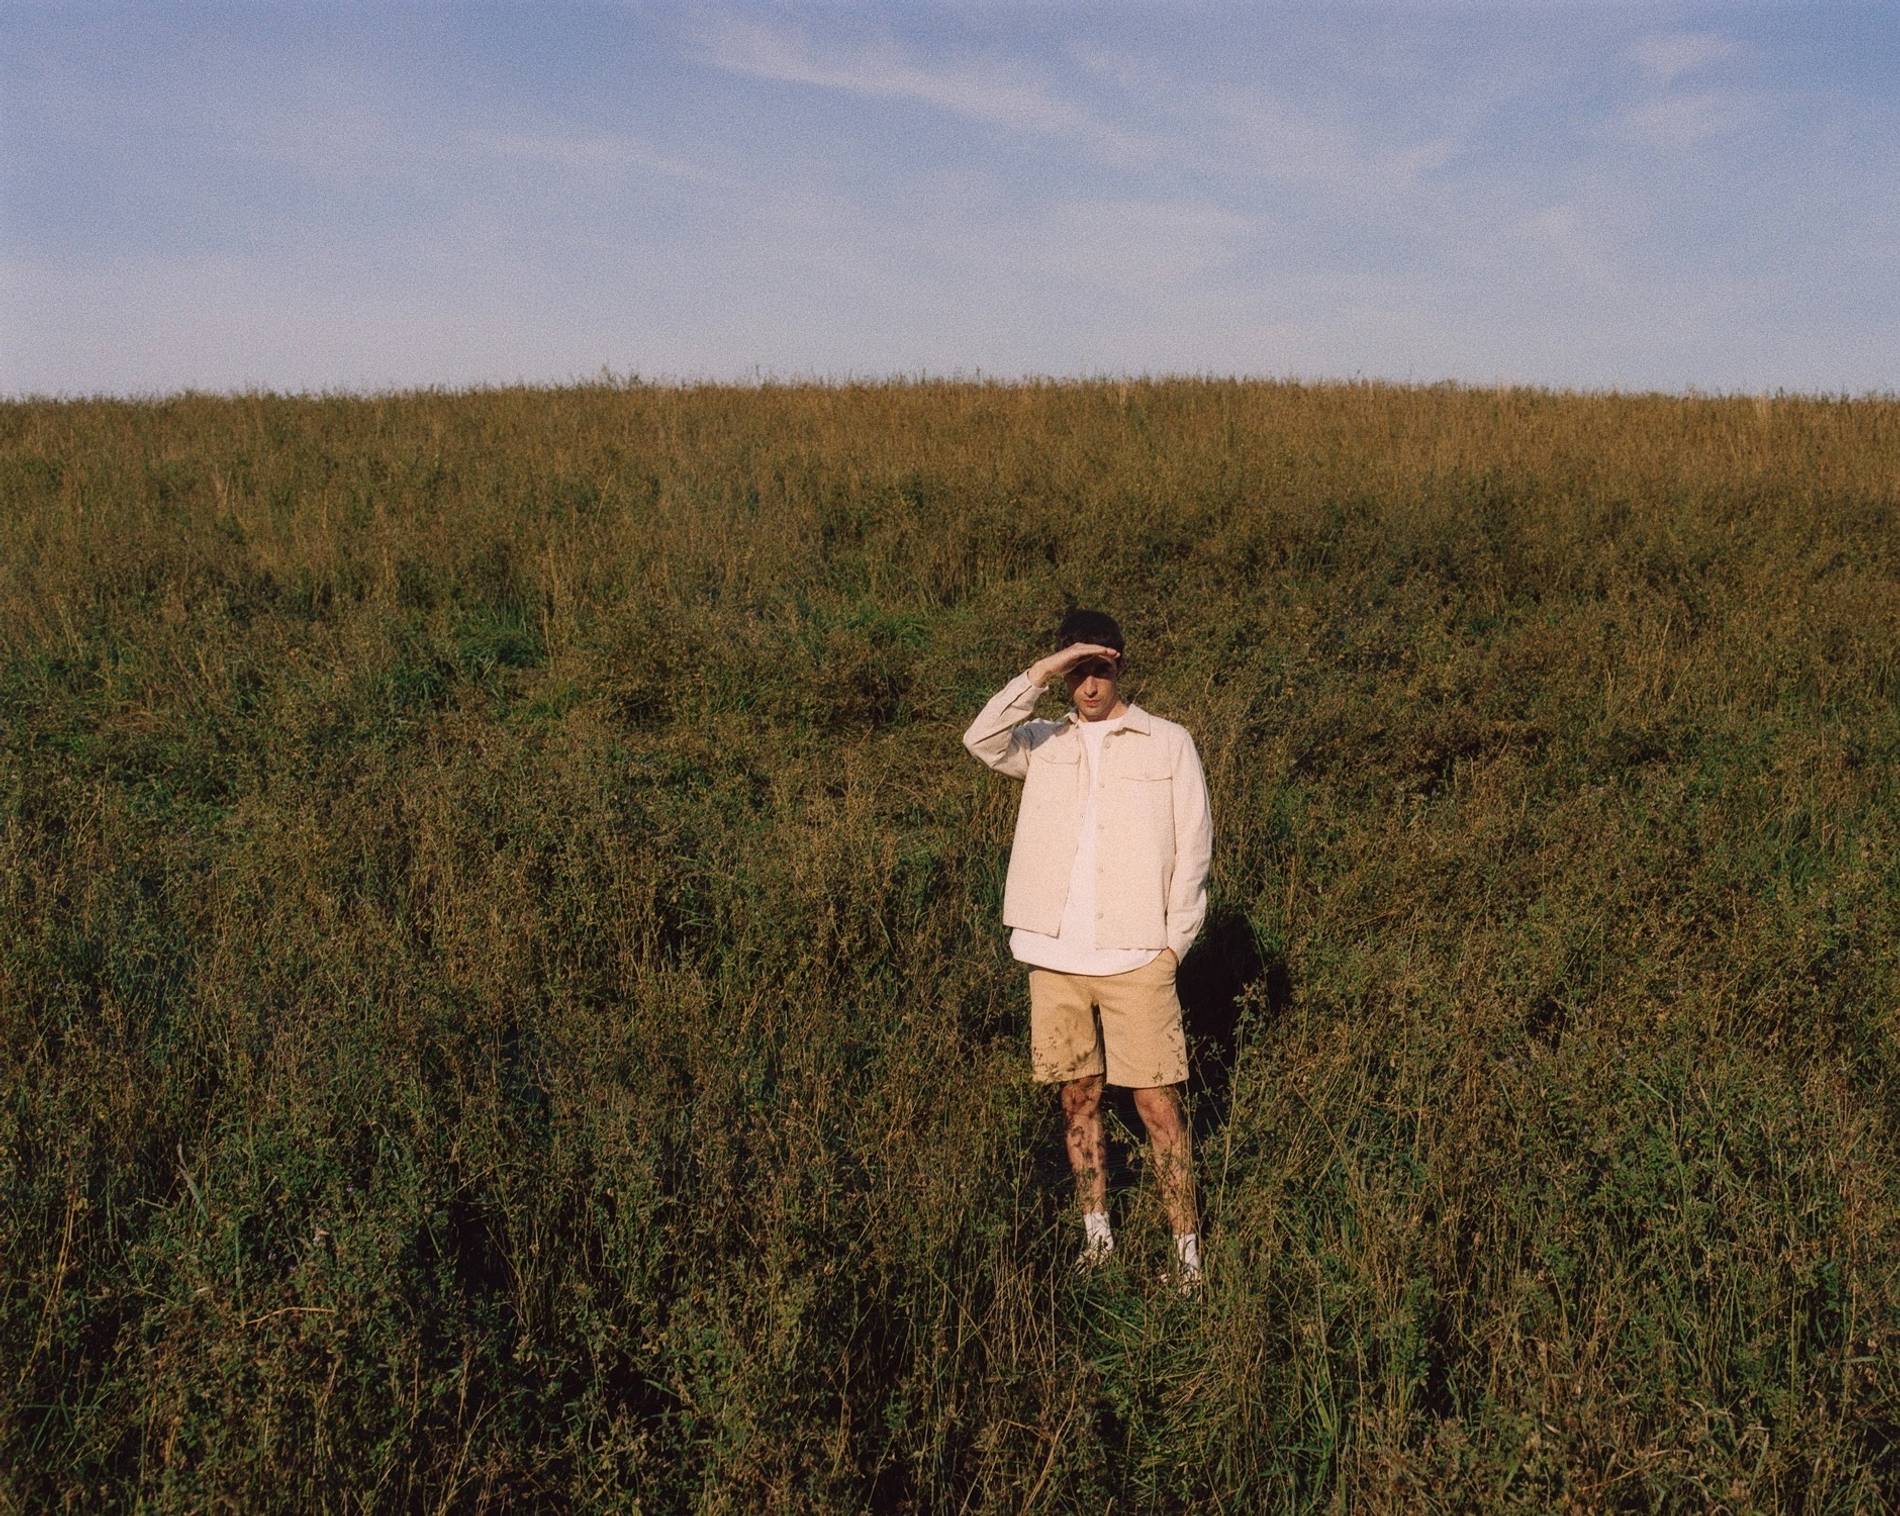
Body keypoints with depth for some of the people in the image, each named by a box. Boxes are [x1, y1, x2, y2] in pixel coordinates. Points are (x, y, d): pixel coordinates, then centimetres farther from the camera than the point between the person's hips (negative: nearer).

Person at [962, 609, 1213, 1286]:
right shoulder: (1044, 743, 8)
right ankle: (1097, 1233, 26)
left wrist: (1173, 943, -3)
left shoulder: (1168, 743, 2)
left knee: (1158, 1105, -1)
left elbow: (1195, 849, 2)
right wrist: (1039, 673, -19)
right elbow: (981, 740, -12)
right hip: (1053, 958, 3)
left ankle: (1187, 1246, 10)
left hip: (1136, 959, -3)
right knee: (1078, 1098, 12)